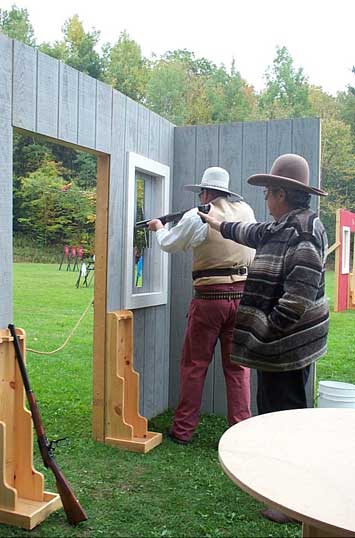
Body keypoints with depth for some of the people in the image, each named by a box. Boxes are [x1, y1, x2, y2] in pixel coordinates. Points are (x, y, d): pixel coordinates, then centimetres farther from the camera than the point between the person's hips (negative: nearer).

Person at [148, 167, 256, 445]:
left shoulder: (197, 217, -6)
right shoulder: (246, 211, 6)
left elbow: (169, 244, 9)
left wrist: (159, 227, 30)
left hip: (209, 298, -3)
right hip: (242, 295, 4)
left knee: (194, 365, 8)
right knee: (238, 365, 10)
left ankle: (183, 430, 17)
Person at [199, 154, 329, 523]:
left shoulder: (304, 234, -21)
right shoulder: (282, 227, 10)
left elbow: (297, 299, -28)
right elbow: (252, 233, 31)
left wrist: (267, 331, -20)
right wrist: (217, 224, 45)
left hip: (288, 344, -10)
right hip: (277, 342, 10)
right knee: (271, 409, 21)